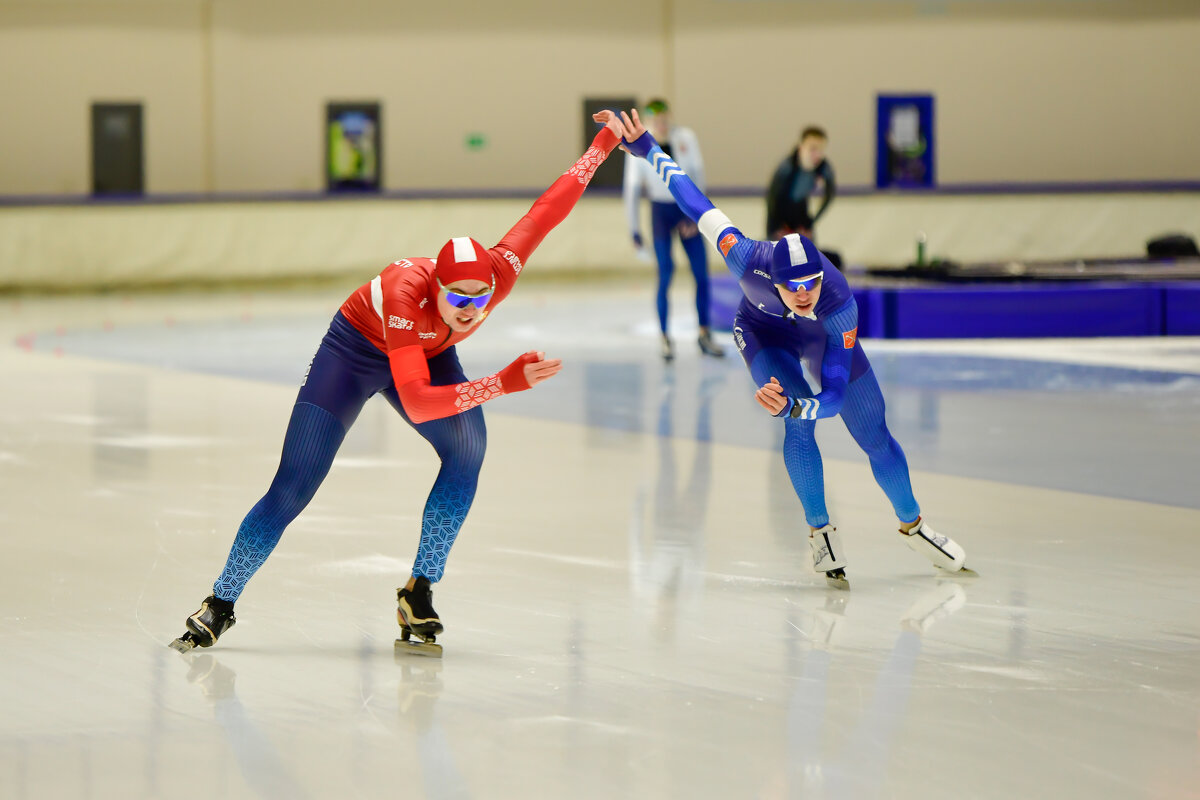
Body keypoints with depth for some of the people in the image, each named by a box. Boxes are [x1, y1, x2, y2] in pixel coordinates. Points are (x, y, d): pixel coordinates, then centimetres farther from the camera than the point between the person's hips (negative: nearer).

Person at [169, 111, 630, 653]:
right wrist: (507, 383, -59)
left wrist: (605, 142, -9)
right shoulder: (403, 296, -44)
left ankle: (419, 592, -16)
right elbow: (417, 403, -52)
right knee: (292, 490, -6)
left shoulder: (499, 271, -32)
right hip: (358, 348, -4)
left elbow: (548, 208, -19)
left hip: (428, 354, 4)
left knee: (468, 447, -25)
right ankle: (221, 604, 11)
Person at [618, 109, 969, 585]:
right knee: (799, 424, -24)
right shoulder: (748, 260, -44)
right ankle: (820, 532, -5)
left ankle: (913, 527, 30)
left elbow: (834, 393, -44)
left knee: (874, 437, 6)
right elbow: (698, 206, -31)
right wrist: (644, 147, -29)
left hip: (824, 335, 0)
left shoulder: (839, 303, -43)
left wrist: (790, 405, -64)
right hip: (764, 331, 0)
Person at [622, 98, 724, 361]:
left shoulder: (686, 138, -8)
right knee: (665, 273, -9)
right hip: (661, 211, -2)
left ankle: (705, 334, 12)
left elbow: (697, 175, -8)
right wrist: (634, 230, -9)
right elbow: (632, 191, -7)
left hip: (687, 210, 2)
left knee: (702, 273, 1)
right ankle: (665, 338, 0)